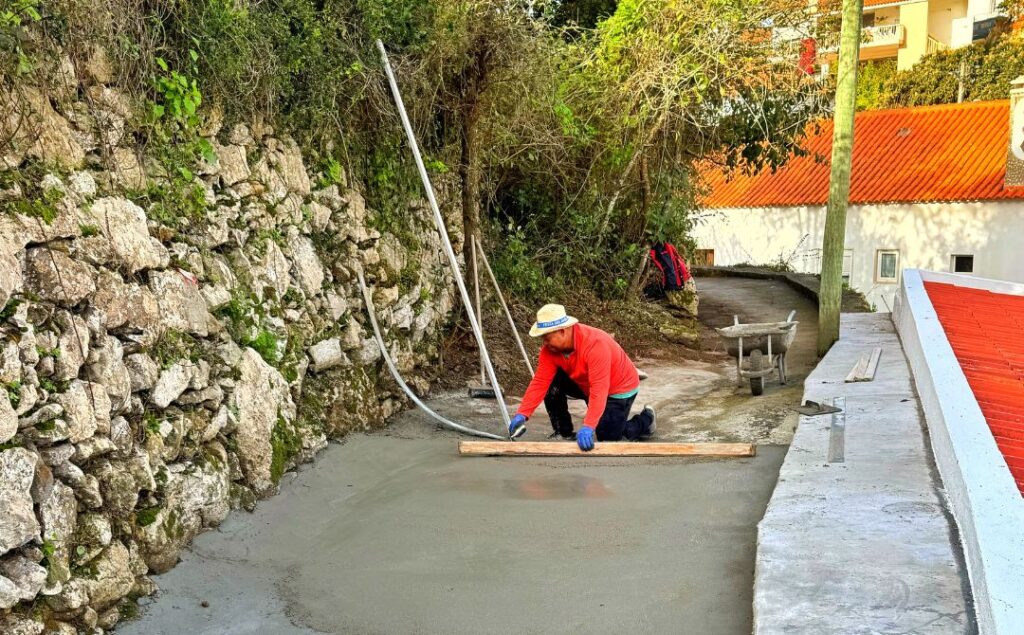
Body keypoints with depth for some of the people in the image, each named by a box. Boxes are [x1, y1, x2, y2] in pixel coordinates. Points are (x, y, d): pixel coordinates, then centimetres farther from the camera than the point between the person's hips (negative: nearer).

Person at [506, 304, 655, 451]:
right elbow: (539, 383, -19)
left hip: (619, 389, -6)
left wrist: (587, 427, -51)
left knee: (608, 439, -10)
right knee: (552, 384, -15)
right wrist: (521, 415, -31)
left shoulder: (595, 344, -38)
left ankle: (645, 419, 18)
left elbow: (599, 391, -43)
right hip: (586, 385, 6)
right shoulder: (550, 349, -18)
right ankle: (564, 433, 3)